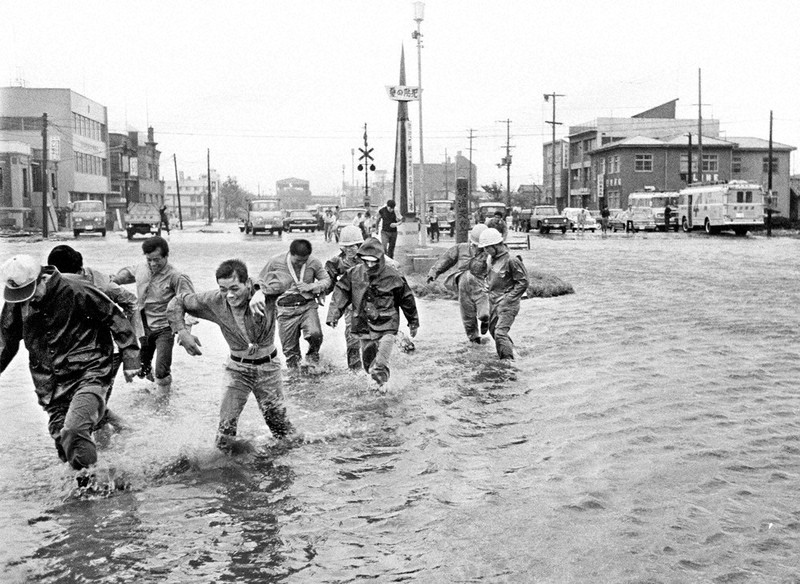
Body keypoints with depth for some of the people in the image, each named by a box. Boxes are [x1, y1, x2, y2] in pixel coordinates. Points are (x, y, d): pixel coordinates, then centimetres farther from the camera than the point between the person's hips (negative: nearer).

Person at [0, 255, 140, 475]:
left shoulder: (75, 291, -16)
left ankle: (91, 477, -9)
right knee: (63, 442, 9)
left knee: (73, 431, -26)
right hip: (51, 387, 6)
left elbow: (115, 318, -8)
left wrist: (130, 357, -7)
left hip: (88, 374, -6)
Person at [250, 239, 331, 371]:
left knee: (314, 334, -27)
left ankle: (312, 353, 8)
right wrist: (258, 294, -23)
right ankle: (293, 369, 35)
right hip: (286, 310, 0)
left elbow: (327, 280, 6)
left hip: (308, 306, 0)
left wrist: (311, 287, -13)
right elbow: (260, 282, 1)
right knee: (289, 348, 6)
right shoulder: (275, 262, -8)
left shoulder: (313, 262, -5)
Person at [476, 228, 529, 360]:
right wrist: (488, 285, 11)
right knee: (493, 330, 17)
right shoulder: (492, 258, 5)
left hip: (507, 304, -9)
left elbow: (523, 282, -15)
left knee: (500, 333, -16)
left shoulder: (511, 260, -20)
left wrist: (508, 298, -17)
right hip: (493, 301, 9)